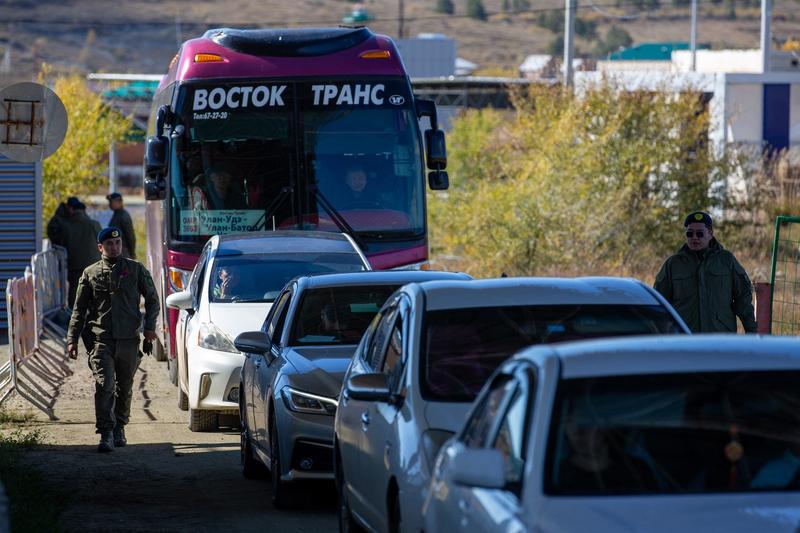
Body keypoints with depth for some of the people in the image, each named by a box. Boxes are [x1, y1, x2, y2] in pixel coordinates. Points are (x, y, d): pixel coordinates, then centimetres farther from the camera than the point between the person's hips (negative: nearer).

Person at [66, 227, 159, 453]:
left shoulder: (136, 269, 8)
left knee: (125, 388, 11)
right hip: (101, 339, -1)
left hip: (129, 340, 1)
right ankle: (106, 434, -15)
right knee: (104, 386, -14)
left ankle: (119, 428, 27)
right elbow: (79, 309, 11)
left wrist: (149, 326, -2)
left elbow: (152, 299, 12)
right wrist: (72, 339, 4)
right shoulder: (90, 273, 8)